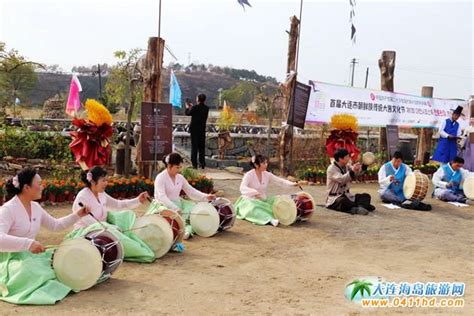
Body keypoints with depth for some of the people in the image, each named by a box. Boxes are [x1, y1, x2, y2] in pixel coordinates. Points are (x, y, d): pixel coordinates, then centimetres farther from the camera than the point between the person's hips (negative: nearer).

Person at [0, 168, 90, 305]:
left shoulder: (36, 207, 7)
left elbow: (55, 225, 19)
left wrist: (77, 215, 7)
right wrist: (29, 243, -41)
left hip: (31, 255, 8)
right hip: (11, 260, -8)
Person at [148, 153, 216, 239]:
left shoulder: (180, 178, 7)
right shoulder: (160, 178, -12)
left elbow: (191, 191, 7)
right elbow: (161, 197, -23)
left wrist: (206, 197, -9)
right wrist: (175, 209, -35)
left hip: (177, 203, 6)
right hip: (163, 205, -6)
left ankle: (188, 229, -34)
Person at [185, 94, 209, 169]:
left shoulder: (195, 107, -16)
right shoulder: (206, 108, 0)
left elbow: (188, 113, 0)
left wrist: (187, 107, 19)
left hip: (194, 129, -4)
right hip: (202, 129, 4)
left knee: (194, 147, 0)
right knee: (202, 147, 11)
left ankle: (194, 164, -1)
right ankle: (202, 164, 13)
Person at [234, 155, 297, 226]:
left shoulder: (267, 175, 1)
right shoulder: (249, 175, -14)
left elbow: (280, 181, -5)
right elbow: (242, 188, -28)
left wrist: (292, 184, -22)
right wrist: (255, 193, -45)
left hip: (263, 201, 6)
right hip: (251, 201, -5)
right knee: (253, 208, -37)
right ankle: (270, 219, -52)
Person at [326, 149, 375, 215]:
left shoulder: (347, 166, 11)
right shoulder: (331, 169, -13)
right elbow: (341, 179, -29)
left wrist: (364, 165, -15)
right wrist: (352, 171, -40)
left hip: (347, 196, 8)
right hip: (334, 198, -8)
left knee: (366, 196, -8)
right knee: (343, 201, -39)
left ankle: (360, 208, -37)